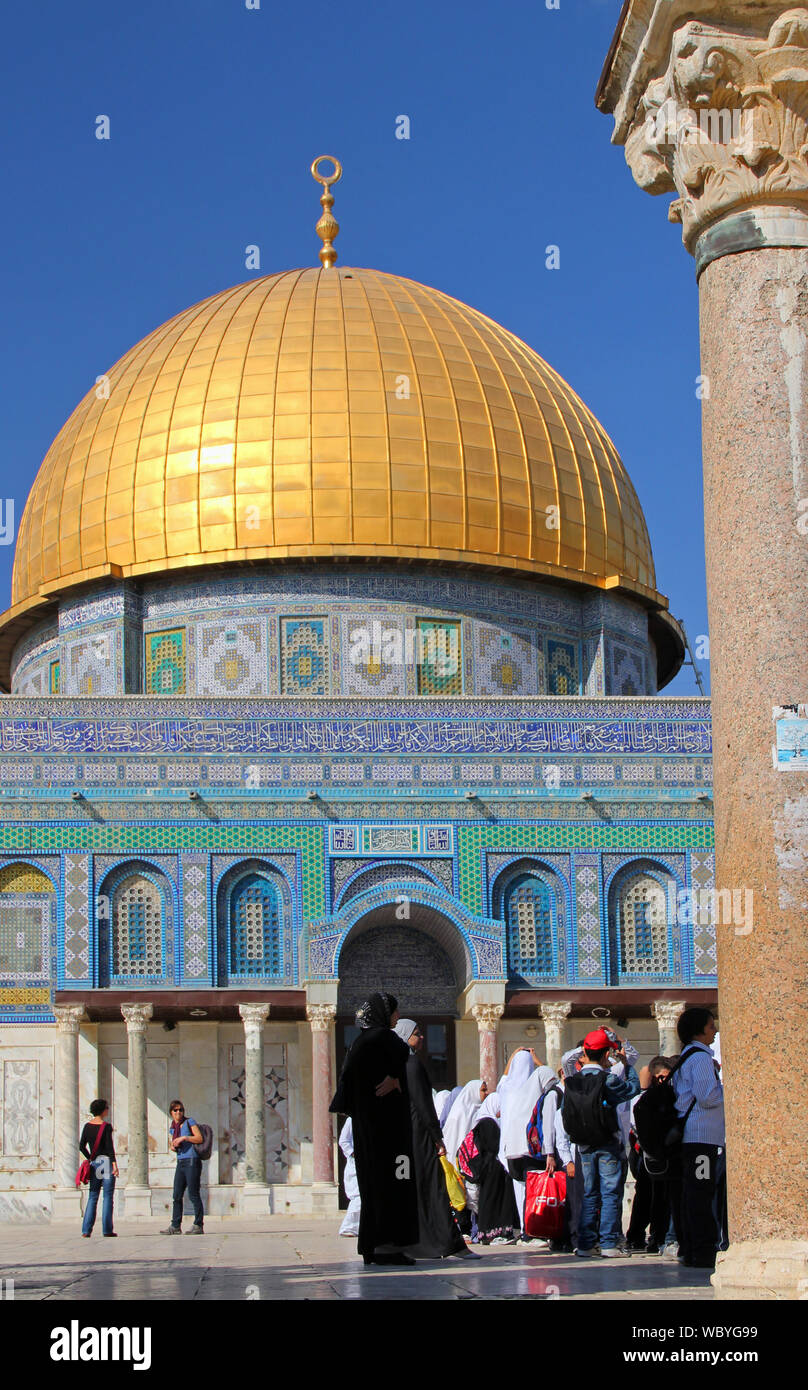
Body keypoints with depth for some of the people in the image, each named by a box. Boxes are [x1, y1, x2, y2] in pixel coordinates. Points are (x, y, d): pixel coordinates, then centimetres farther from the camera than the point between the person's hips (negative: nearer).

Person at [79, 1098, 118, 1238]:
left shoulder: (87, 1126, 7)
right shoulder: (106, 1126, -9)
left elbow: (82, 1146, 8)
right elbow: (109, 1146, -15)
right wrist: (114, 1163, -17)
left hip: (94, 1164, 5)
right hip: (107, 1161, -5)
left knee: (92, 1197, 8)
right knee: (108, 1197, 0)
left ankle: (86, 1230, 0)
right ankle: (107, 1229, -1)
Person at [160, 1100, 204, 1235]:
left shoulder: (189, 1122, 0)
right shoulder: (172, 1128, 16)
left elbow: (200, 1138, -8)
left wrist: (184, 1138, -15)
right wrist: (174, 1146, -1)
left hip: (192, 1161, -7)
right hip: (180, 1162, 7)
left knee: (193, 1194, -7)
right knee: (177, 1195, 5)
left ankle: (198, 1226, -5)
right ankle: (175, 1226, 9)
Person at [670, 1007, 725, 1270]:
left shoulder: (684, 1058, 19)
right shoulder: (700, 1057, -11)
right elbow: (708, 1097, -18)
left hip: (688, 1136, 10)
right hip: (702, 1133, -10)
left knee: (691, 1193, 11)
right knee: (702, 1192, -10)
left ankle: (689, 1250, 14)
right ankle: (703, 1252, -11)